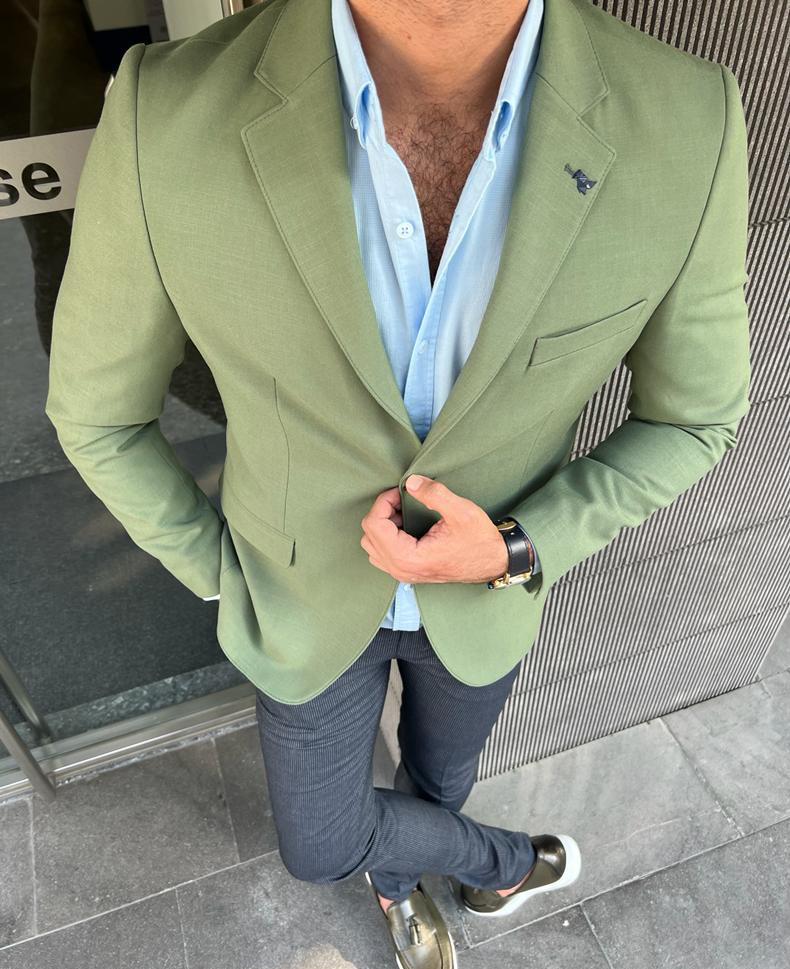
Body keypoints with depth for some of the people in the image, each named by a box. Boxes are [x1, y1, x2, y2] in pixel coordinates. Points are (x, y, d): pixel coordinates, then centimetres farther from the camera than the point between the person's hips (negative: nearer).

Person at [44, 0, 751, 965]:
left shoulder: (681, 125, -28)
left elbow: (692, 415, -10)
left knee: (436, 779, 31)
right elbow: (97, 412, -13)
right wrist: (227, 582, -4)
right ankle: (501, 862, 56)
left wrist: (518, 554, -24)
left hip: (485, 593, 1)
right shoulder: (170, 120, -31)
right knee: (319, 848, 21)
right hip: (310, 595, 0)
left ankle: (395, 871, 72)